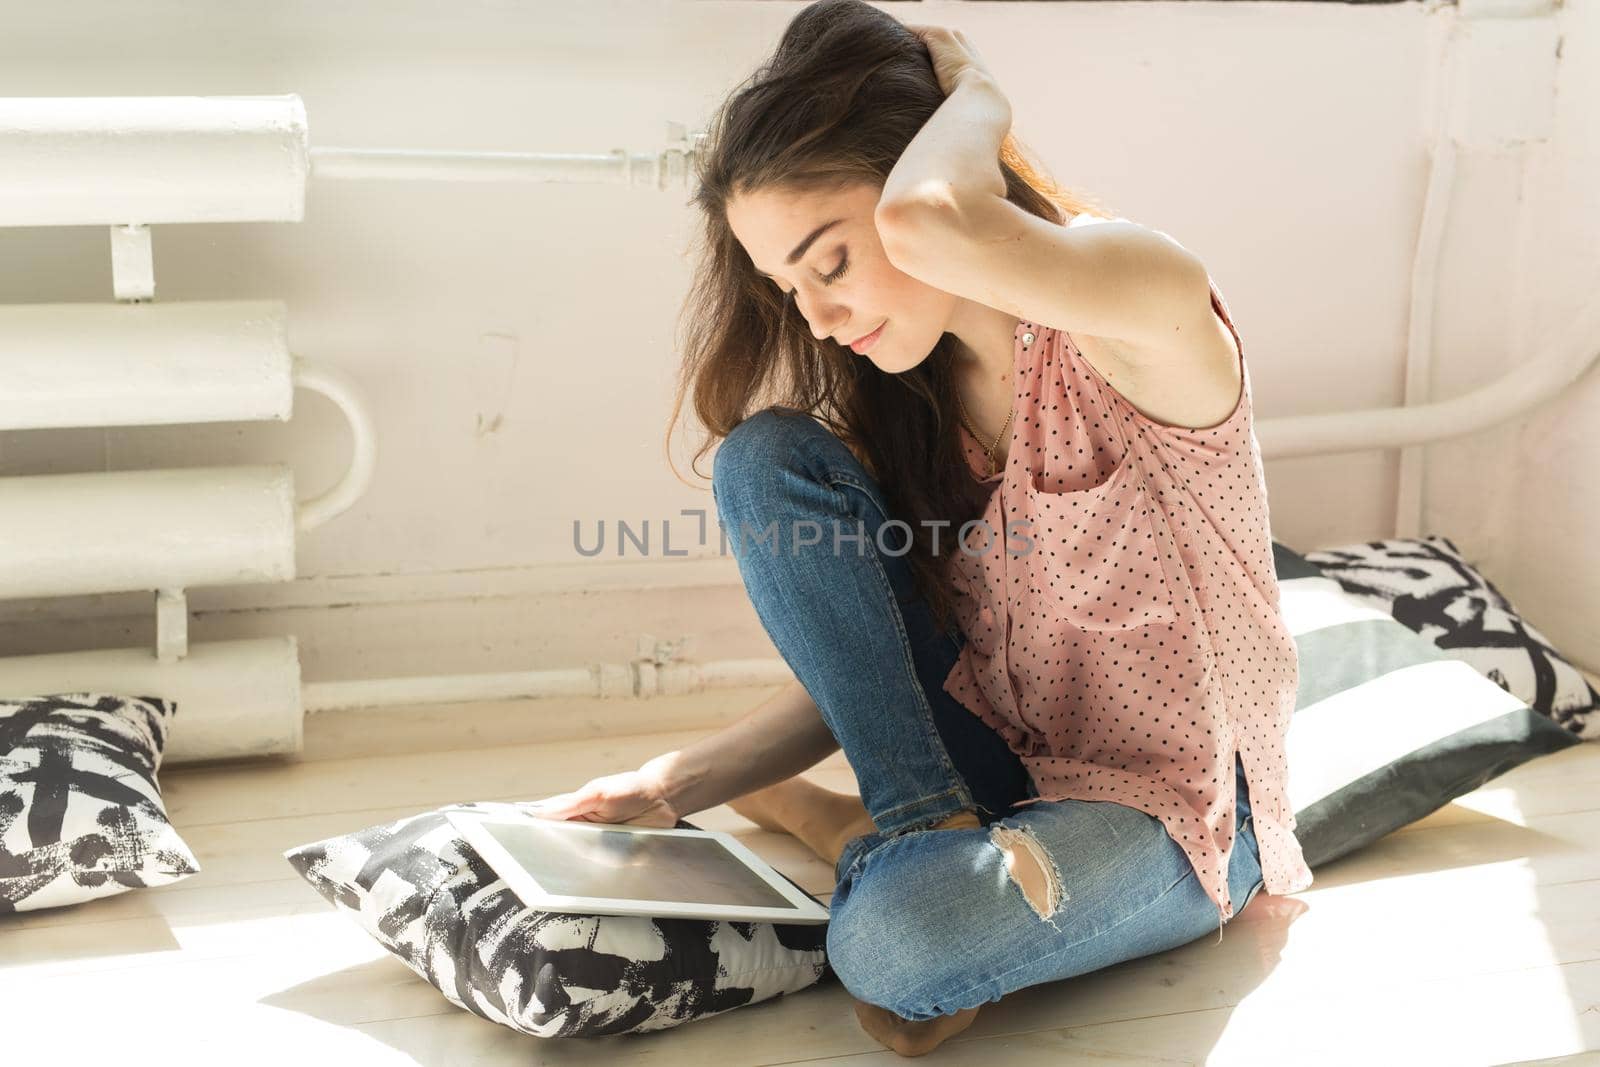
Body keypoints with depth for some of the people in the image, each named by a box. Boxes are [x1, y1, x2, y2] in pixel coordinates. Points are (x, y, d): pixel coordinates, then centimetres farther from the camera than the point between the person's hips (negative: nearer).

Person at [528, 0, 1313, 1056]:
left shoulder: (1137, 316, -22)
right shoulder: (899, 397, 1)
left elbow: (931, 225, -44)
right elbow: (853, 679, 2)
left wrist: (975, 93, -21)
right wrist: (674, 786, -13)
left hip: (1169, 801, -7)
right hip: (991, 759, 7)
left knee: (901, 939, -39)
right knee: (765, 458, -12)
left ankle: (837, 826, -5)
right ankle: (921, 832, -12)